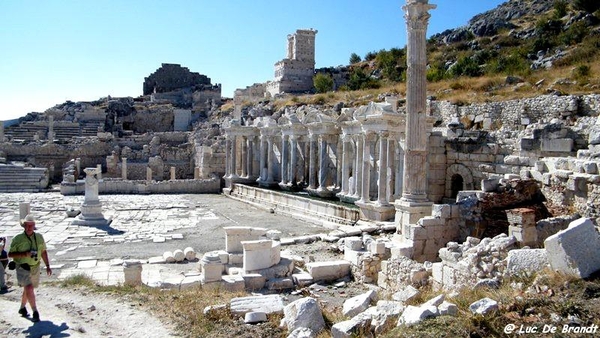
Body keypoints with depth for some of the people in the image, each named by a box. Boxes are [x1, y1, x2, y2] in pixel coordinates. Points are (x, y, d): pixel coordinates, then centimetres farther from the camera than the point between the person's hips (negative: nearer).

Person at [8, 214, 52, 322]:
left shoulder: (39, 237, 5)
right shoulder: (18, 239, -7)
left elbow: (43, 252, 14)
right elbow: (10, 254, -5)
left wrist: (47, 266, 13)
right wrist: (24, 254, -20)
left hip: (35, 267, 4)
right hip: (22, 268, -4)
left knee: (27, 289, 17)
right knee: (29, 288, -16)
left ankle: (22, 308, 39)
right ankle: (35, 312, -10)